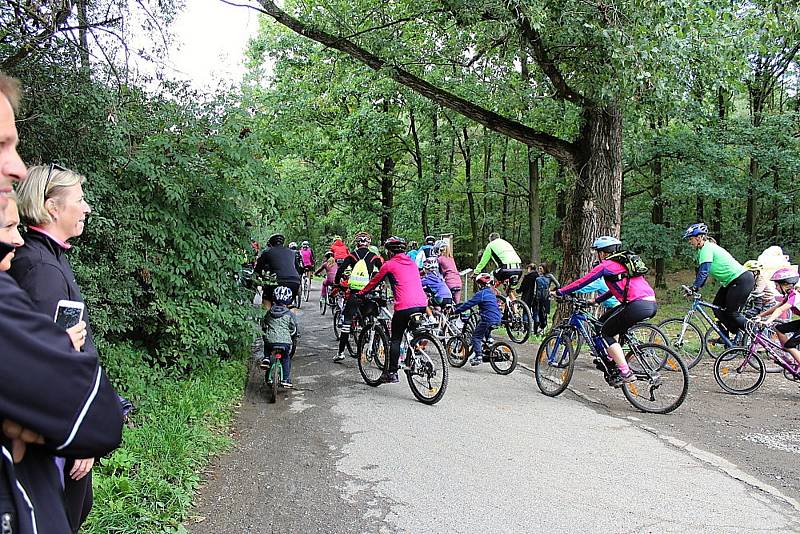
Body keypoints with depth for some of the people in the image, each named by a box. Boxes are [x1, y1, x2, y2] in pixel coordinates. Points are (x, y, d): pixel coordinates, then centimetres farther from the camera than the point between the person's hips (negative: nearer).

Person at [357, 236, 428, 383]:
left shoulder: (389, 264, 4)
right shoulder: (412, 263, 21)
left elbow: (374, 282, 14)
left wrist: (361, 293, 29)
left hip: (404, 306, -6)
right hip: (422, 304, 6)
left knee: (396, 339, 5)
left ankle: (392, 374, 6)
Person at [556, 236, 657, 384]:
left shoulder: (606, 265, 0)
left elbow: (582, 281, 3)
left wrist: (560, 292, 12)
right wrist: (596, 301, 37)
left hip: (638, 306, -9)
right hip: (652, 304, 9)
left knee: (606, 333, 6)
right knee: (605, 320, 24)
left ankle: (625, 373, -1)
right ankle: (613, 359, 25)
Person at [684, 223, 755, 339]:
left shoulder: (707, 248, -17)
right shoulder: (703, 249, 13)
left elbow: (704, 271, -27)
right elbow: (702, 271, 16)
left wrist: (694, 287, -26)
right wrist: (695, 287, 9)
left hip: (742, 280, -10)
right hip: (732, 281, 10)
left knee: (732, 313, -8)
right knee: (717, 308, 9)